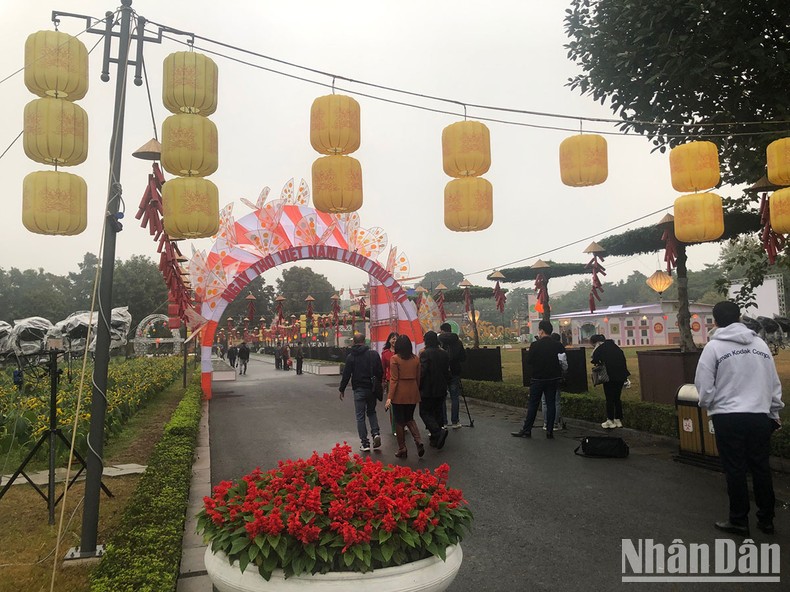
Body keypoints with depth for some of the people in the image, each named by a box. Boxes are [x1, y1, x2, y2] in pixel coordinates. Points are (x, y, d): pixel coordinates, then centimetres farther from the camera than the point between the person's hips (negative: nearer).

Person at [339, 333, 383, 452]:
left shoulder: (351, 357, -5)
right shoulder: (374, 354, -2)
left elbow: (346, 375, -3)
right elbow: (380, 372, 0)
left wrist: (342, 389, 8)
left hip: (359, 390, -2)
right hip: (372, 388, 2)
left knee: (360, 416, 6)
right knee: (371, 412, 21)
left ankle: (365, 443, 4)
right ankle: (376, 433, 0)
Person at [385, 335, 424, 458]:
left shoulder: (395, 359, -9)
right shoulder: (416, 359, 3)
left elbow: (394, 379, -13)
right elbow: (418, 378, 6)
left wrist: (389, 397, -12)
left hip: (399, 394, -4)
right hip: (413, 393, 4)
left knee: (399, 421, 9)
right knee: (410, 419, 20)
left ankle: (402, 450, 15)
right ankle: (419, 441, -1)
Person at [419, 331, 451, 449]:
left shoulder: (425, 353, -15)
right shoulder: (444, 353, 7)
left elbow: (422, 372, -18)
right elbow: (447, 371, 13)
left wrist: (418, 386, -7)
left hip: (427, 390, -7)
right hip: (441, 390, 7)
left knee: (425, 412, 2)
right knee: (437, 413, 14)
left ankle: (438, 432, -18)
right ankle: (435, 439, 17)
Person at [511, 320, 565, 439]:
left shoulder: (535, 345, -13)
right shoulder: (557, 345, -3)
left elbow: (530, 362, -6)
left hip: (538, 378, -3)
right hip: (553, 378, 3)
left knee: (533, 405, 4)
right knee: (551, 404, 9)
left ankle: (526, 430, 10)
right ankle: (550, 431, 10)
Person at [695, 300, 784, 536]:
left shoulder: (714, 346, -6)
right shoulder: (760, 343, 9)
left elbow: (704, 385, -8)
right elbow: (774, 383, 13)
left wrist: (707, 406, 12)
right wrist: (774, 413, 22)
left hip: (728, 417, -4)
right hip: (760, 416, 5)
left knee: (735, 470, 5)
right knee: (761, 468, 14)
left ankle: (739, 521, 13)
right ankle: (766, 519, 24)